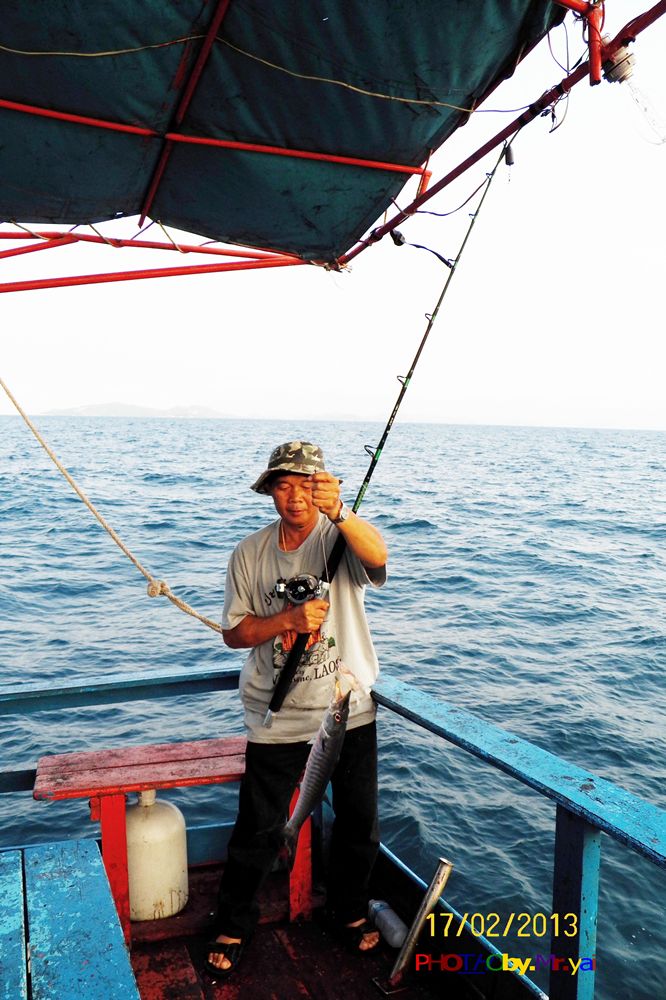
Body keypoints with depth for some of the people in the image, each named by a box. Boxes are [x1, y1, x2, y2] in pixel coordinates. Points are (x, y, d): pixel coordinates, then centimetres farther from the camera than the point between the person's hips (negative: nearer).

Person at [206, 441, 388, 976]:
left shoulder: (343, 537, -9)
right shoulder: (251, 553, -2)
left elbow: (378, 556, -33)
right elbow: (234, 632, -2)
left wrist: (339, 511, -50)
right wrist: (287, 619, -20)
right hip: (277, 717, 0)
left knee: (359, 822, 14)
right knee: (258, 830, 8)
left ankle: (350, 911, 41)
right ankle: (233, 927, 33)